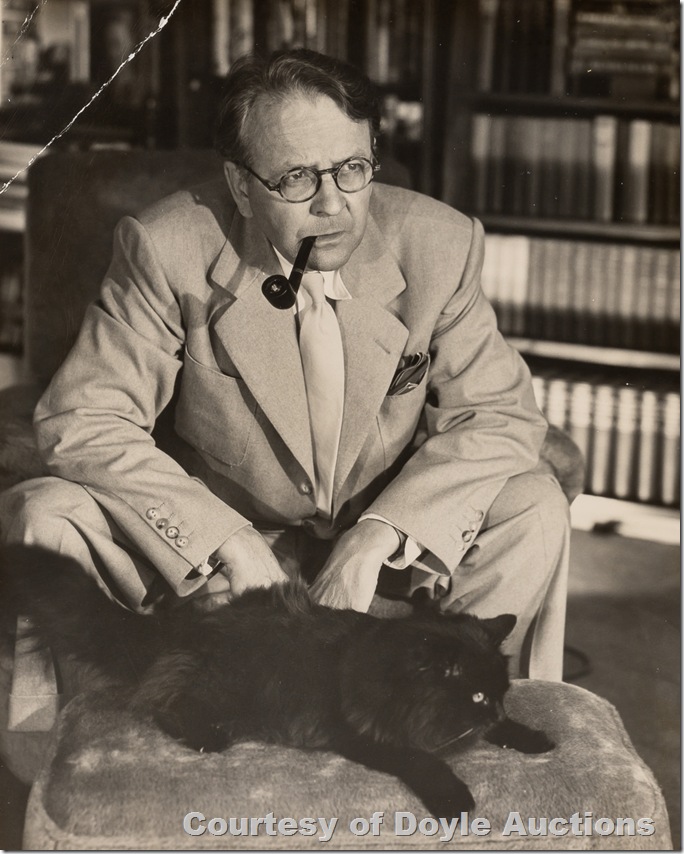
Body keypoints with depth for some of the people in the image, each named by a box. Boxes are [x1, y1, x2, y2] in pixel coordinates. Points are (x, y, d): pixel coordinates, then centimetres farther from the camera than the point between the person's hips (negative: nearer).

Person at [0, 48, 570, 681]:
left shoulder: (440, 244, -13)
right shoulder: (167, 250, -17)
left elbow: (500, 416, -11)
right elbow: (82, 424, -16)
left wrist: (376, 536, -27)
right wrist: (229, 544, -27)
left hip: (399, 542, 1)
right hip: (211, 550, -1)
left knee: (533, 507, -23)